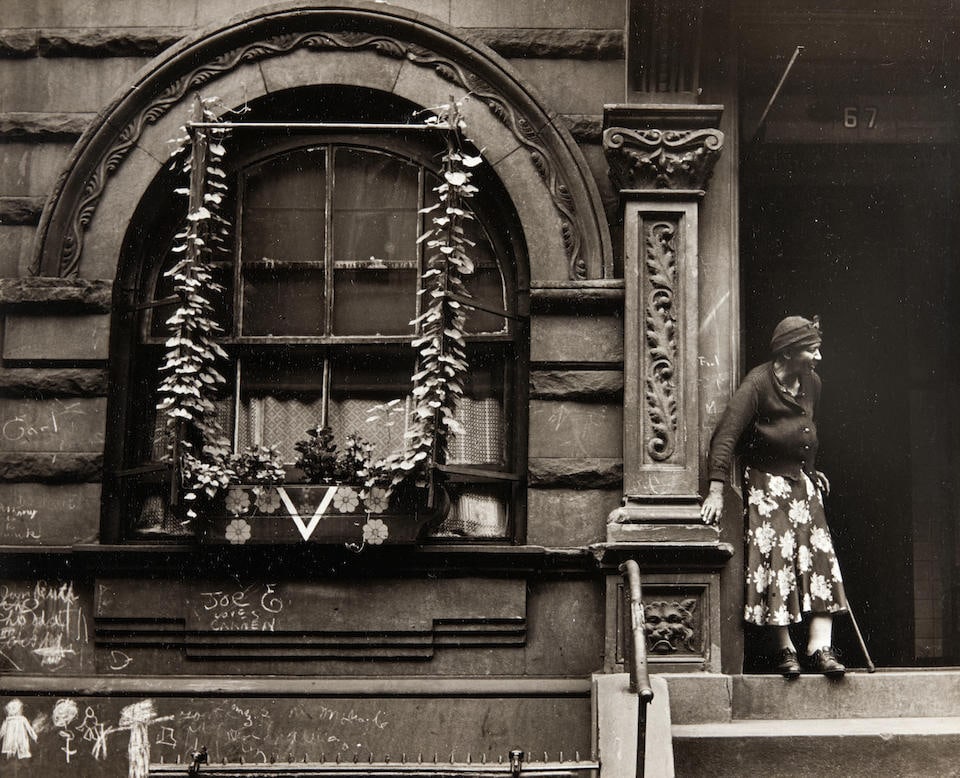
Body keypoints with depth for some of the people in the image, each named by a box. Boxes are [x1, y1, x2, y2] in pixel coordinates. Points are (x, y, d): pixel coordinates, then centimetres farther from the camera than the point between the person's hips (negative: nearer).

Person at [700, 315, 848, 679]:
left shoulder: (812, 383, 6)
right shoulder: (758, 383, -15)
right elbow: (725, 435, -23)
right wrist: (716, 489, -29)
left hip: (802, 482, 6)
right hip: (766, 484, -6)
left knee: (819, 555, -4)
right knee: (777, 557, -9)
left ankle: (820, 645, -5)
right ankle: (785, 648, -3)